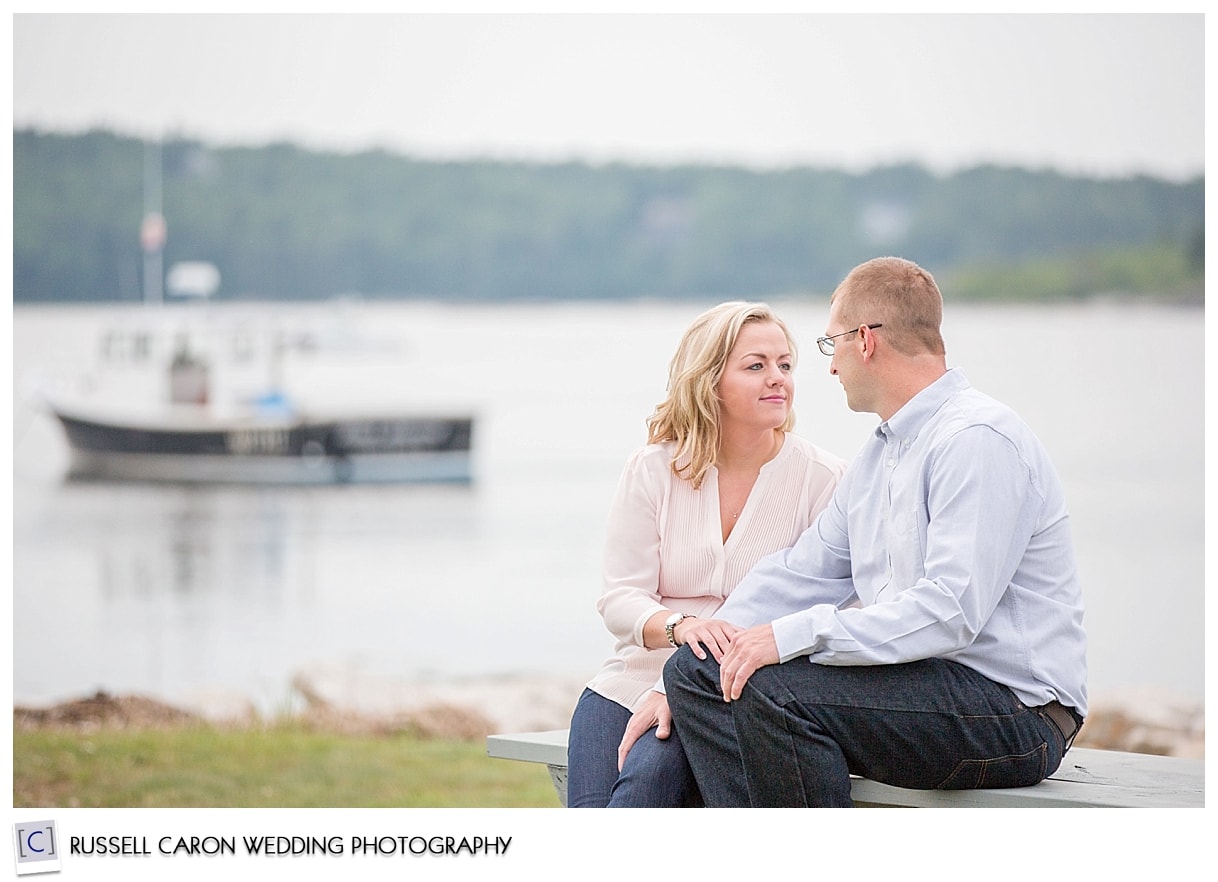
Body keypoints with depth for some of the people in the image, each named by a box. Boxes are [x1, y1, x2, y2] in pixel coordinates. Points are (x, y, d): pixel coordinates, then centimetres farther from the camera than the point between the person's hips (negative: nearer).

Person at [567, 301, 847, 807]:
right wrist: (680, 627, -24)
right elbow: (620, 598, 0)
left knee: (649, 776, -30)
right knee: (589, 820, -23)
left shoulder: (822, 478, 0)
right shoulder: (652, 470, 6)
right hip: (631, 683, 2)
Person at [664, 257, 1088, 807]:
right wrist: (674, 683, 8)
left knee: (773, 688, -28)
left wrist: (796, 635, -24)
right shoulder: (878, 456, 19)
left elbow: (953, 608, -24)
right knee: (699, 673, -3)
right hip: (915, 683, 9)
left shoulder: (978, 440, -13)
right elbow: (797, 575, 17)